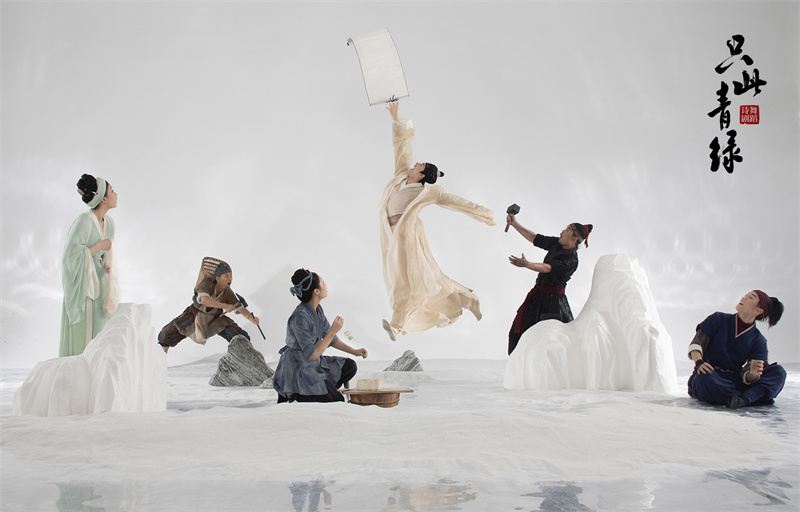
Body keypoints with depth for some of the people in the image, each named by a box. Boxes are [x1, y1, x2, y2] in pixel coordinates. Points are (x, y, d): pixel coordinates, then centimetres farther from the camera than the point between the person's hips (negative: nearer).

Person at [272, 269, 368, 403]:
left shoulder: (317, 310, 2)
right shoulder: (299, 318, -26)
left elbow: (331, 339, 14)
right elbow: (312, 355, -26)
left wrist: (355, 351, 5)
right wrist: (333, 331, -27)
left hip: (314, 364, 9)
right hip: (298, 370, -9)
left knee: (350, 366, 5)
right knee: (337, 401, -12)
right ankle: (292, 396, -3)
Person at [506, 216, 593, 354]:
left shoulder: (571, 260, -16)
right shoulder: (556, 244, 8)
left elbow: (548, 268, -30)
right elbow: (535, 238, 14)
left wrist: (527, 264, -45)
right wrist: (515, 224, 8)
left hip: (553, 301, -9)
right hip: (538, 296, 9)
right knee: (520, 331, 7)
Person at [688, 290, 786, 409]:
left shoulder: (758, 340, 3)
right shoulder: (719, 319, 3)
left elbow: (746, 377, -6)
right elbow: (696, 343, -7)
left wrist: (753, 374, -30)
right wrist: (699, 362, -27)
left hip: (734, 380, 2)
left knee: (778, 371, -15)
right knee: (705, 377, -39)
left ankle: (745, 398, -40)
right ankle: (756, 398, -27)